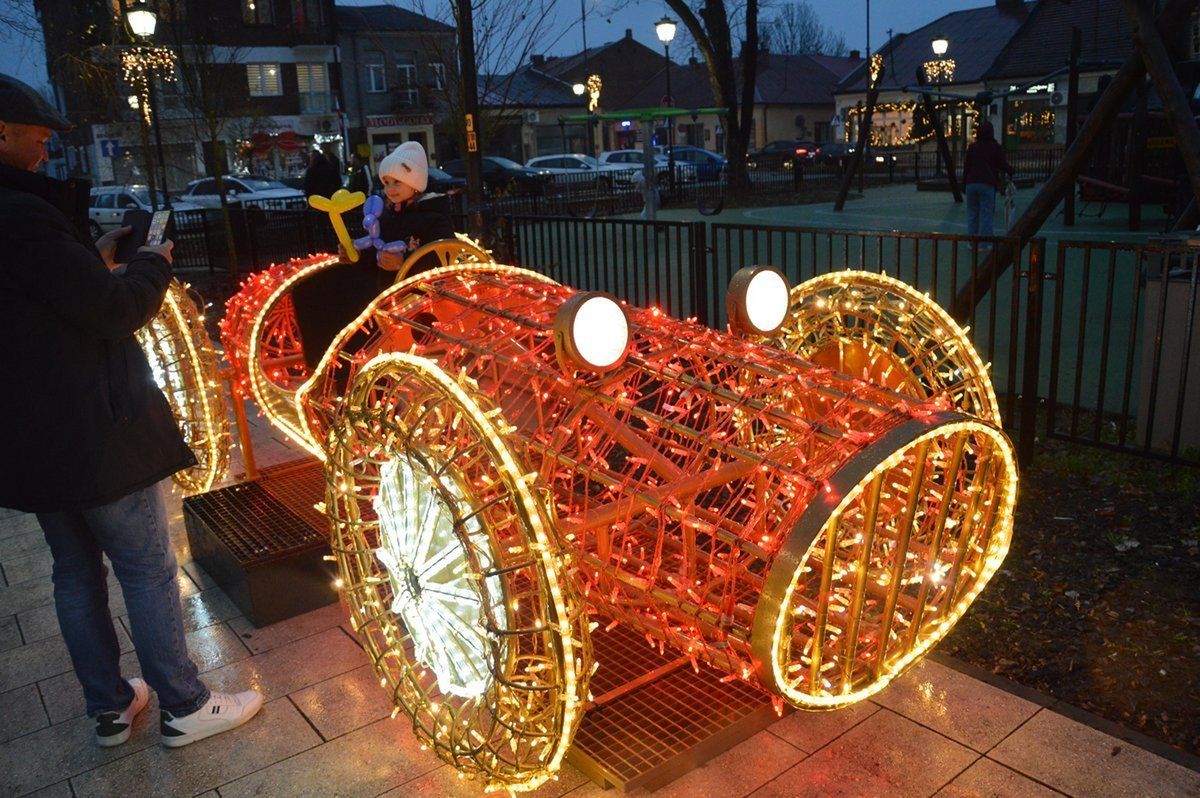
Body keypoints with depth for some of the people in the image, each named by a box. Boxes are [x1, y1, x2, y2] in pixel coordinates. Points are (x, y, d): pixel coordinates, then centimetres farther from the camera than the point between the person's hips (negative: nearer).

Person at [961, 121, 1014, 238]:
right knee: (986, 214, -1)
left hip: (971, 183, 3)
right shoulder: (996, 147, 1)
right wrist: (1010, 171, 22)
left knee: (972, 213, 9)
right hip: (987, 184, -3)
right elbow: (1002, 165, 2)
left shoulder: (972, 147, 10)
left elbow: (966, 166, 9)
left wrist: (964, 183, 13)